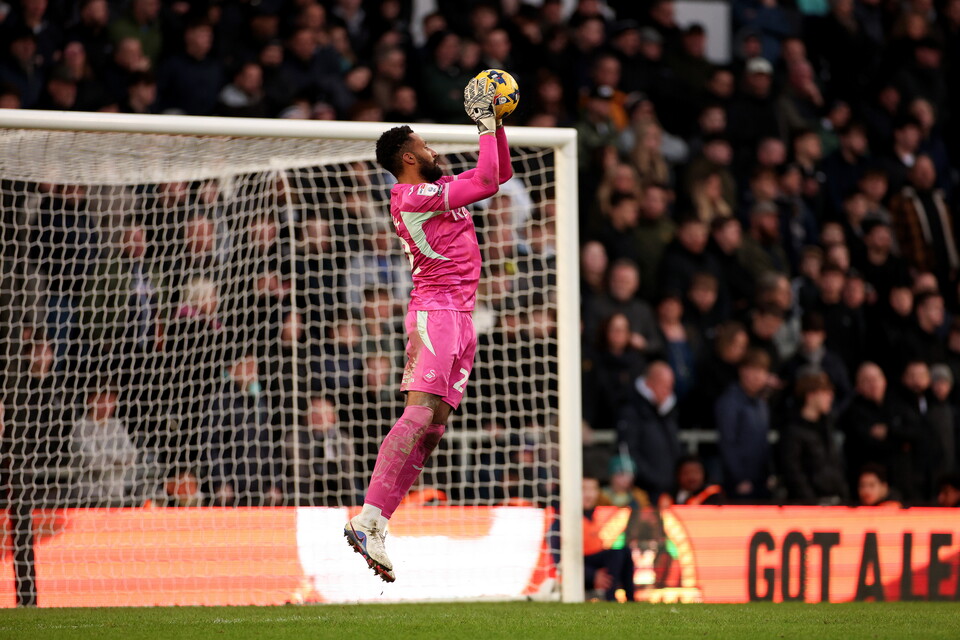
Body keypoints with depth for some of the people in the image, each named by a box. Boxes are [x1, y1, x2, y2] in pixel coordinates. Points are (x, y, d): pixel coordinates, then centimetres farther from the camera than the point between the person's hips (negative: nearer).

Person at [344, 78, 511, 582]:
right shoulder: (412, 196, -9)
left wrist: (494, 123, 19)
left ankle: (377, 525, -4)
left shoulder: (438, 188, 20)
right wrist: (485, 123, -3)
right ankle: (367, 518, -26)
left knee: (434, 426, 1)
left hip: (460, 316, 9)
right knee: (420, 412, -20)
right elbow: (487, 181, -11)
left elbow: (500, 173, 30)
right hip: (436, 310, -9)